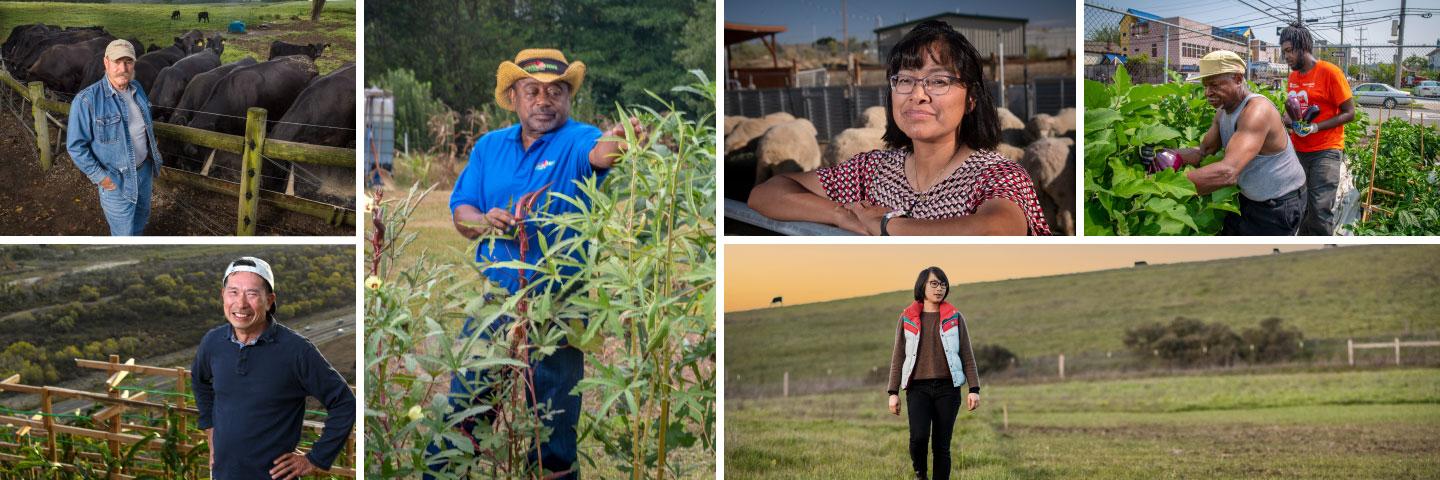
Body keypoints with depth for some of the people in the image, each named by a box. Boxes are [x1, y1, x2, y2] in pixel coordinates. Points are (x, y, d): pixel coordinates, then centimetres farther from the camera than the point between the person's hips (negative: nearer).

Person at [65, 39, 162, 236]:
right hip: (116, 181, -7)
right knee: (124, 234, 6)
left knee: (141, 216, 28)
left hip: (144, 170, 7)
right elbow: (76, 146, -19)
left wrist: (153, 149, 13)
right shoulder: (87, 100, -24)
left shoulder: (137, 89, -2)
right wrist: (99, 177, -19)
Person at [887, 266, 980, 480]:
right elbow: (898, 357, 8)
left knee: (941, 445, -1)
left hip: (948, 388, 1)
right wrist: (893, 393, 2)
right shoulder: (907, 318, 7)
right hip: (918, 388, -1)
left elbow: (967, 356, 6)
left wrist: (974, 389, -3)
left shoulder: (955, 318, 7)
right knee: (919, 436, -20)